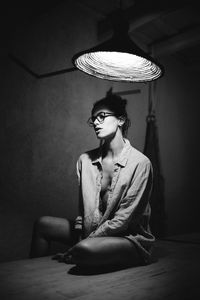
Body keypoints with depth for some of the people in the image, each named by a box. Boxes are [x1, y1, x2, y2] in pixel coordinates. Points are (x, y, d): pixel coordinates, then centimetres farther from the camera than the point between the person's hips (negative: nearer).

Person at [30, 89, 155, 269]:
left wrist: (79, 246, -16)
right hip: (93, 233, 6)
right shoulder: (85, 160, 1)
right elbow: (84, 210, 5)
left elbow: (123, 220, -17)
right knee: (43, 224, 1)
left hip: (131, 238, -5)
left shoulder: (140, 163, -16)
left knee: (85, 249, -33)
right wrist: (79, 238, -9)